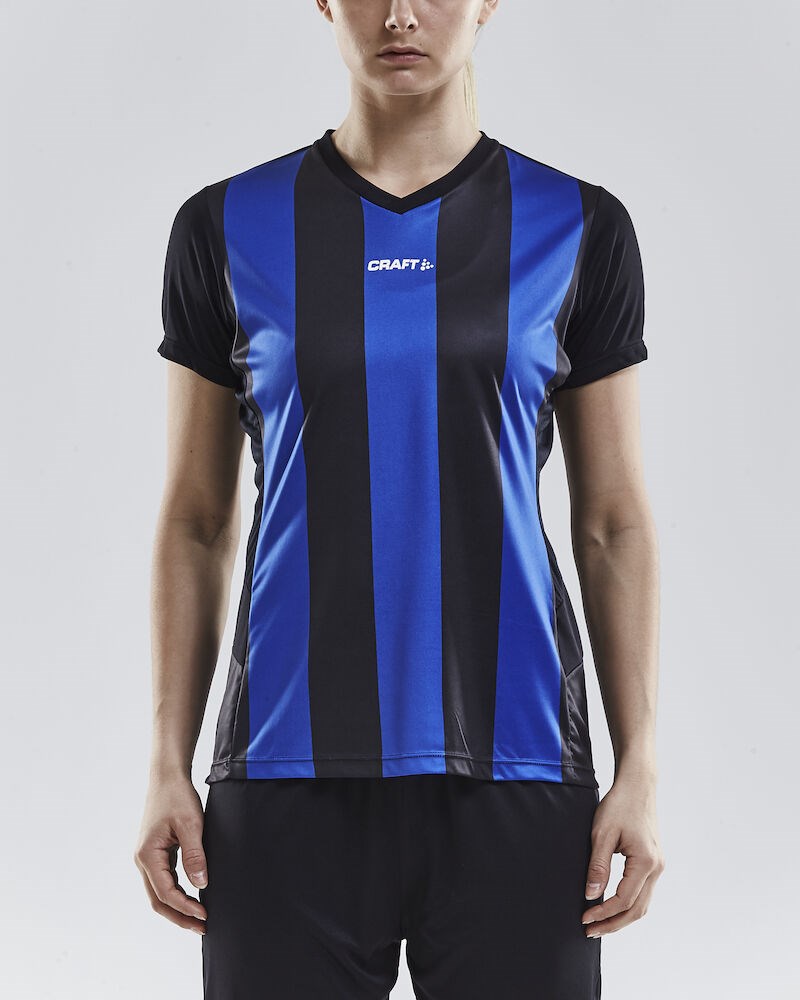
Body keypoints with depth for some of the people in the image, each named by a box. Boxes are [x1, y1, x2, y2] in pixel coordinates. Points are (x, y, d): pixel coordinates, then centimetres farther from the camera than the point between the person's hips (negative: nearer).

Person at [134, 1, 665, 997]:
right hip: (291, 777, 0)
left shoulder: (577, 229, 5)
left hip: (509, 769, 0)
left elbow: (613, 523, 6)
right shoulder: (228, 228, 5)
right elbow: (196, 521, 8)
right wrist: (169, 767, 2)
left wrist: (638, 770, -1)